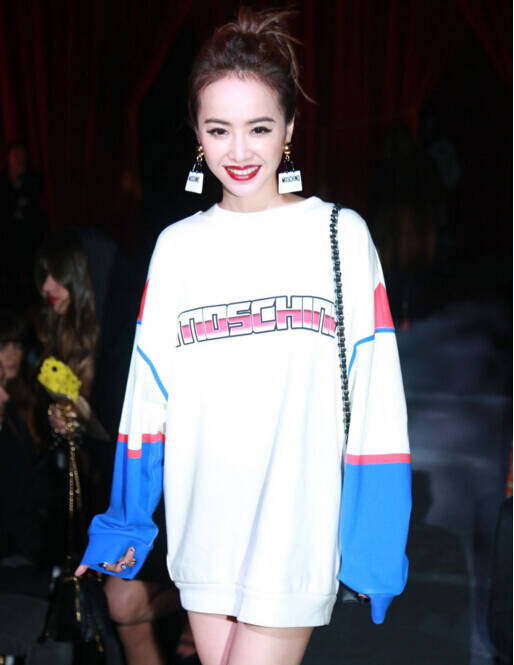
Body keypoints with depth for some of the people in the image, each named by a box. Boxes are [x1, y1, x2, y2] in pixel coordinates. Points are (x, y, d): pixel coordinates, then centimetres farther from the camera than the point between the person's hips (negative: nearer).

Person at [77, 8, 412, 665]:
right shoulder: (177, 247, 7)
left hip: (297, 534, -3)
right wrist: (124, 520, 12)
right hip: (202, 530, 3)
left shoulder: (340, 235, -2)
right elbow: (147, 393, 10)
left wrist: (373, 541, -6)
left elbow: (373, 399, -3)